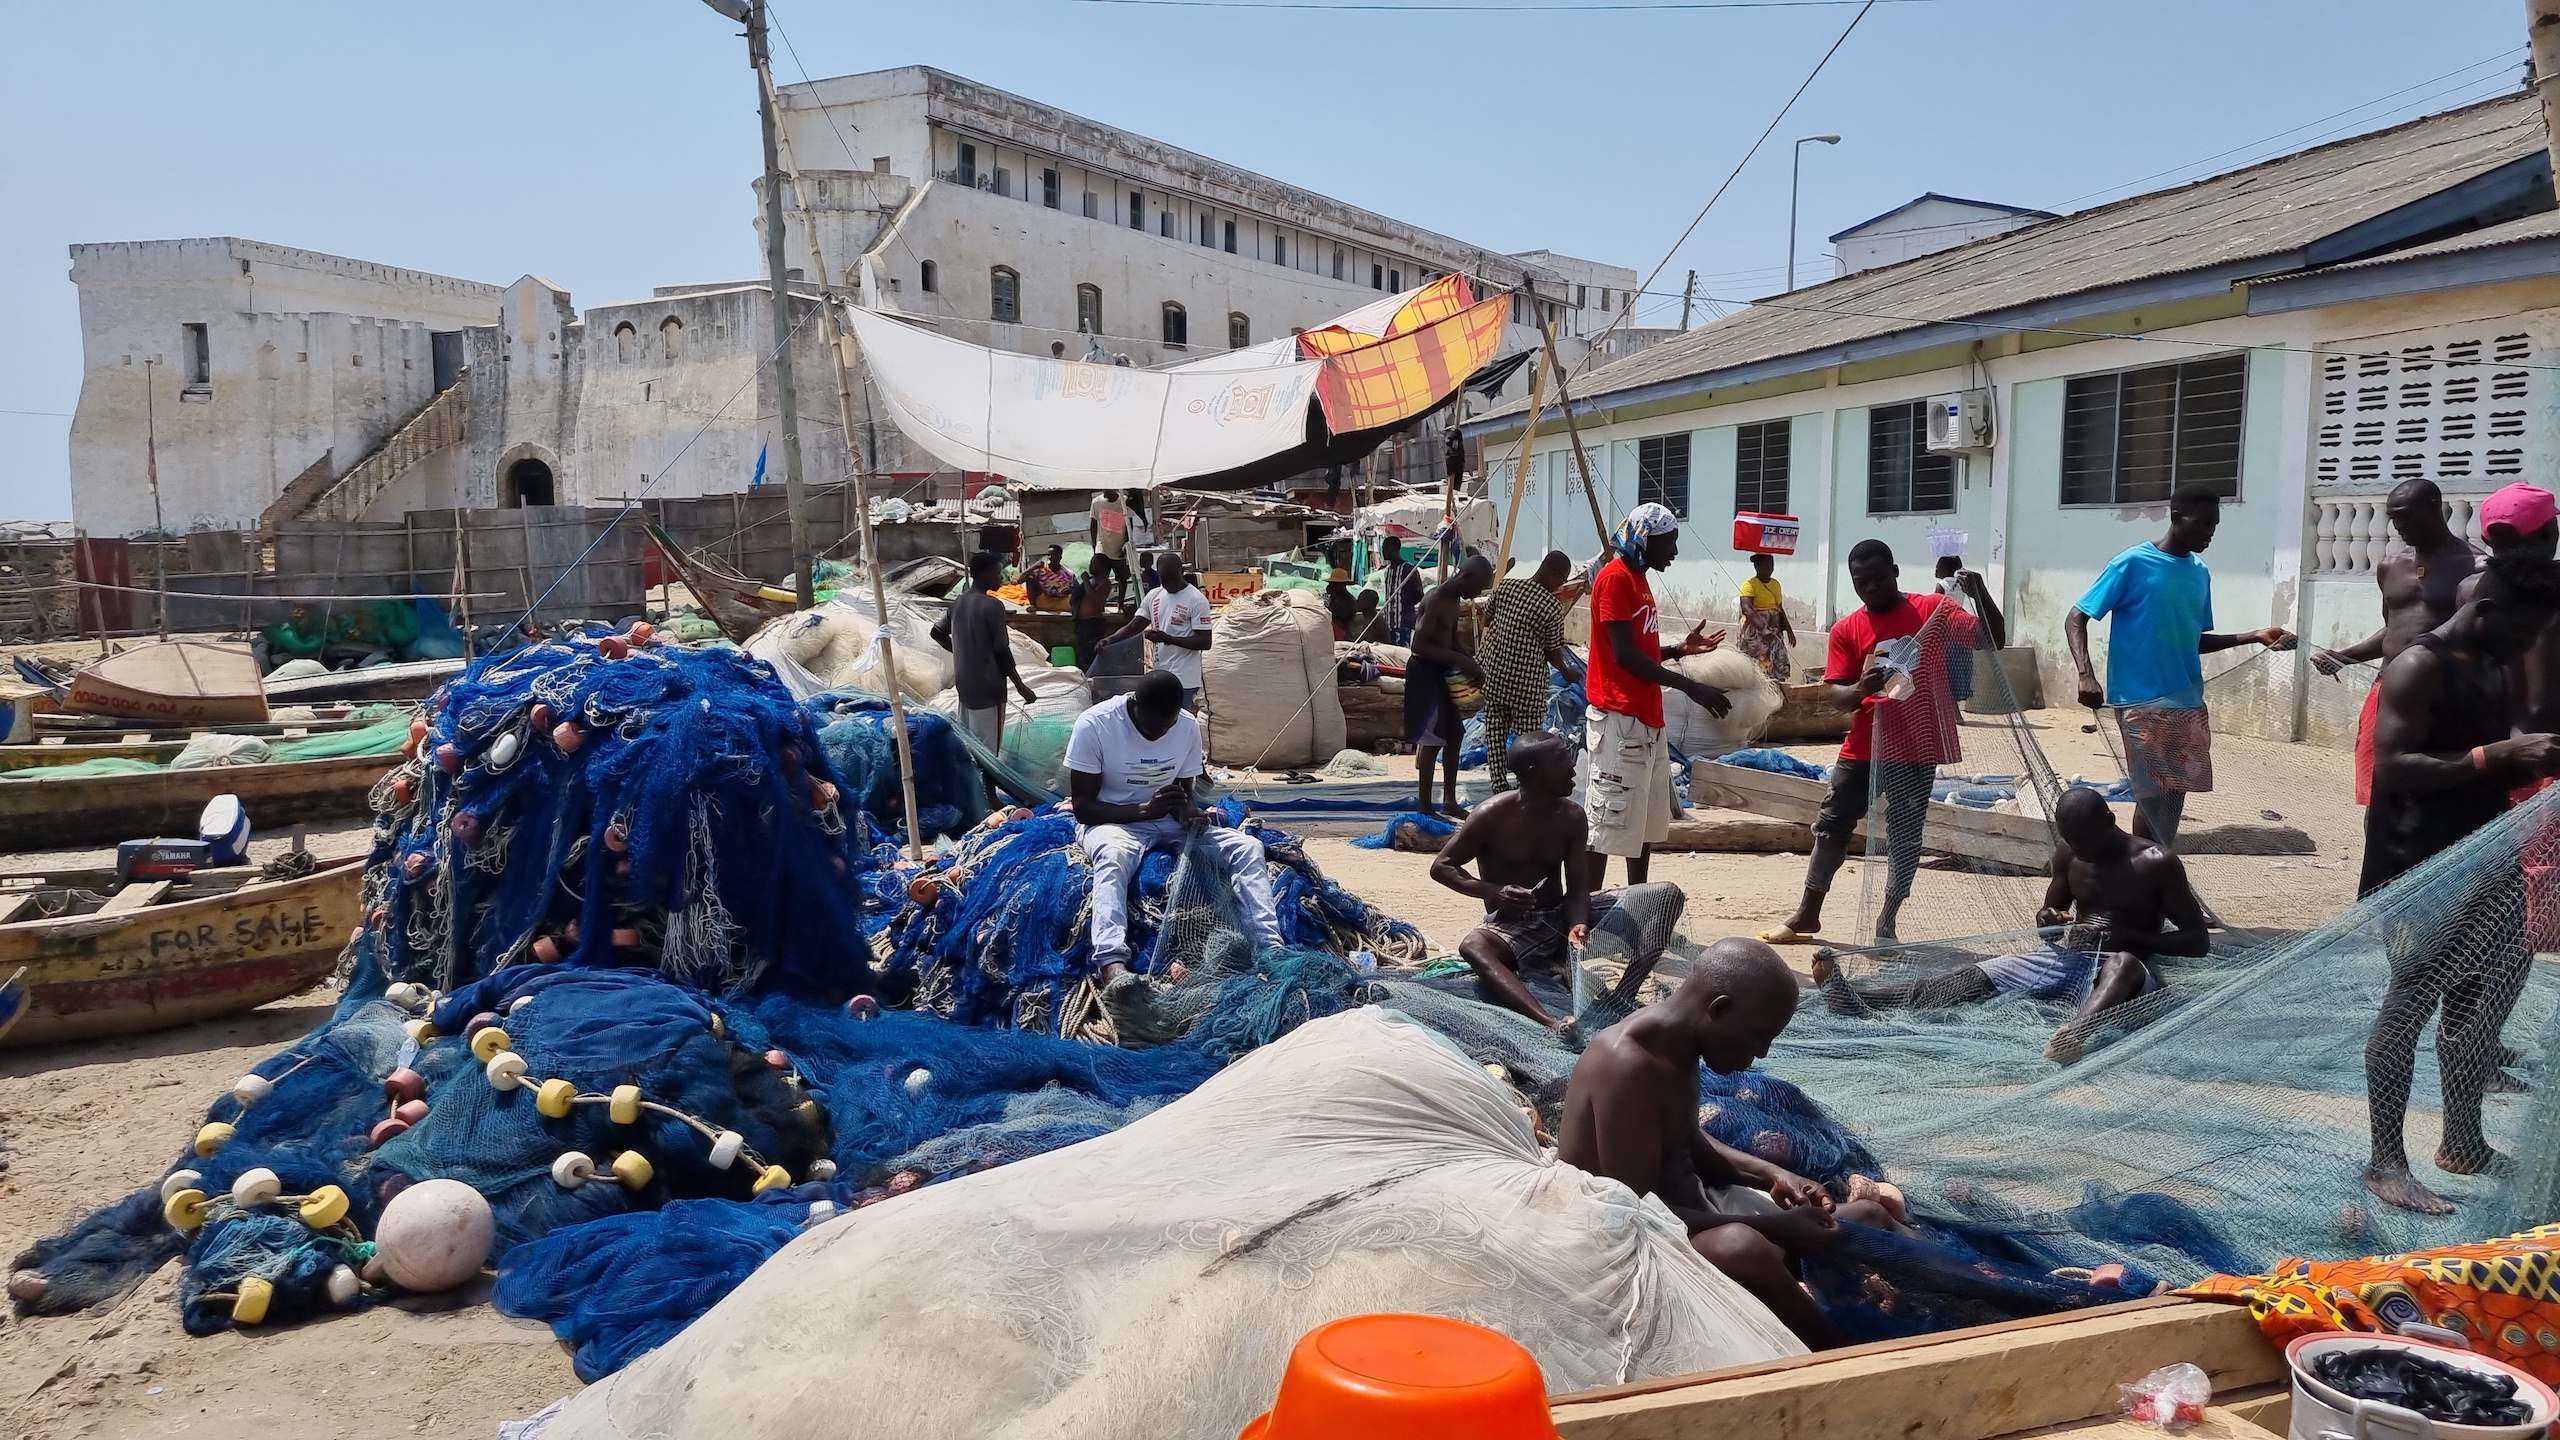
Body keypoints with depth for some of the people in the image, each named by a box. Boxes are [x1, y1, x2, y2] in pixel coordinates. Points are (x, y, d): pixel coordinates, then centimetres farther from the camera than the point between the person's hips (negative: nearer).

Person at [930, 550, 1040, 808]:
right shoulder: (992, 606, -17)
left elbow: (937, 633, 17)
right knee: (988, 748, -2)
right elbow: (1002, 652, -17)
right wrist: (1021, 687, -10)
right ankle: (990, 802, 4)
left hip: (965, 683, 8)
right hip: (987, 686, -8)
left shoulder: (958, 602, 7)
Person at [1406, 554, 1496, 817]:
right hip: (1426, 673, -10)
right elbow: (1419, 646, -25)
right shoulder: (1435, 600, -21)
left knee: (1454, 736, 14)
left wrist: (1472, 663, 5)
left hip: (1443, 672, 10)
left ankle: (1451, 801, 23)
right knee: (1432, 741, -6)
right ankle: (1425, 806, 1)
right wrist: (1460, 660, -24)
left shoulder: (1454, 599, 9)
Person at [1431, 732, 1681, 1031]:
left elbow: (1577, 886, -3)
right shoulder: (1493, 815, -13)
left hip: (1561, 917, 5)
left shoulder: (1572, 816, 0)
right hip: (1511, 925, -5)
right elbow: (1441, 866, -7)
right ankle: (1552, 1024, -58)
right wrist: (1493, 892, -23)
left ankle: (1617, 1002, -28)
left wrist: (1578, 925, -25)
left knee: (1666, 894, -11)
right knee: (1472, 946, -41)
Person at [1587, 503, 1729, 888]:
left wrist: (1681, 649, 9)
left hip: (1646, 719, 10)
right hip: (1619, 719, -10)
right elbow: (1625, 655, -19)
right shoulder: (1616, 578, -12)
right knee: (1609, 821, -9)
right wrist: (1690, 686, -19)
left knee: (1647, 822, 14)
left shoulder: (1639, 579, 18)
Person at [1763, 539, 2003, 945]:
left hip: (1917, 748, -2)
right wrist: (1860, 689, -25)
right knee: (1832, 824, 5)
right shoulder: (1847, 629, 3)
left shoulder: (1932, 609, -1)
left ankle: (1887, 920, 20)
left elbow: (1993, 640, -5)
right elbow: (1836, 693, -2)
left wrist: (1981, 596, -22)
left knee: (1905, 835, 6)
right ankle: (1807, 915, 16)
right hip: (1864, 747, 2)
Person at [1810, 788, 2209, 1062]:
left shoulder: (2157, 864, -6)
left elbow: (2197, 940, -6)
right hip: (2062, 958, 5)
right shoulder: (2068, 853, 9)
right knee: (1975, 976, -17)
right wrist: (2048, 920, -4)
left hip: (2117, 970, -4)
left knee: (2124, 963, -40)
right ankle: (1857, 997, -37)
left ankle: (2072, 1034, -71)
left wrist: (2129, 937, -20)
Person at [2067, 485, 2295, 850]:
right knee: (2153, 796, -4)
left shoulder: (2200, 574, 12)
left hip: (2188, 703, 7)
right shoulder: (2132, 564, -8)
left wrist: (2254, 637, 7)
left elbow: (2195, 641, 20)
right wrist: (2086, 675, -24)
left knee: (2175, 794, 9)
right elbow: (2075, 618, -9)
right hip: (2142, 702, -6)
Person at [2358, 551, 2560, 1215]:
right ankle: (2385, 1162, 4)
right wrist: (2494, 756, -27)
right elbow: (2393, 768, -23)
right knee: (2408, 1008, -4)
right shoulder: (2419, 668, -15)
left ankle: (2463, 1143, 29)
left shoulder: (2494, 670, 13)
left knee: (2480, 1002, 15)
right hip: (2423, 869, -9)